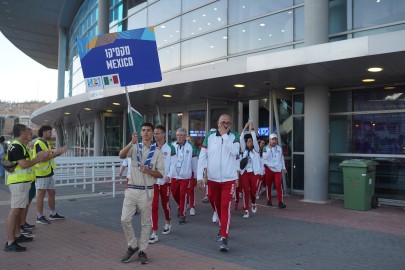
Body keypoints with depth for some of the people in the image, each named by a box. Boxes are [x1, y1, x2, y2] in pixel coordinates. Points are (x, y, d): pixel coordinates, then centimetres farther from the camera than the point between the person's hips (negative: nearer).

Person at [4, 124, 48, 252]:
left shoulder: (20, 146, 17)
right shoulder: (16, 147, -15)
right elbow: (24, 164, -21)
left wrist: (39, 157, 12)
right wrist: (38, 159, -9)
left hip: (22, 182, 11)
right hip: (18, 182, -11)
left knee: (19, 209, 17)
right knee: (15, 210, -11)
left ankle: (17, 235, 28)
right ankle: (10, 243, -10)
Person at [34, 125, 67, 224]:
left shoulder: (46, 143, 15)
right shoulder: (39, 143, -15)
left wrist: (59, 152, 0)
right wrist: (57, 152, -22)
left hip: (49, 173, 10)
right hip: (41, 173, -9)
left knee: (52, 193, 14)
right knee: (41, 195, -3)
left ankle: (53, 214, 25)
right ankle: (40, 217, 6)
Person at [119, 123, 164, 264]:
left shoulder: (157, 152, 1)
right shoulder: (134, 147, 5)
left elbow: (161, 174, -1)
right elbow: (121, 155, -16)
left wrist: (148, 171, -18)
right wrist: (131, 143, -31)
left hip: (146, 191, -1)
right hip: (132, 189, 1)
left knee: (145, 223, 7)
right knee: (125, 219, -2)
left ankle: (142, 251, 22)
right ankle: (132, 246, 20)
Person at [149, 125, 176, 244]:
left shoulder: (170, 148, -4)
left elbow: (173, 164, -7)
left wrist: (169, 176, -22)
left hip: (165, 181, -1)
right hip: (153, 181, 2)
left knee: (166, 204, 14)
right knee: (153, 206, -5)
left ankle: (168, 224, 41)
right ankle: (154, 234, -1)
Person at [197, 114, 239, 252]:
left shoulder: (234, 137, -2)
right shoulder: (209, 137, -2)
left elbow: (234, 151, -21)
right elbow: (202, 157, -3)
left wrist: (224, 135, -19)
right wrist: (200, 176, -8)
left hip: (229, 179, -2)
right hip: (212, 179, 2)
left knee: (225, 207, -9)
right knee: (217, 206, 18)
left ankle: (224, 238, -8)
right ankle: (222, 227, 42)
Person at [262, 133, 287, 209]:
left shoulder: (279, 148, 9)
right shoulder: (266, 148, -4)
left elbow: (282, 158, 17)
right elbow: (264, 157, -18)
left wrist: (283, 167, 16)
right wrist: (269, 148, -19)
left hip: (278, 169, 2)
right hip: (269, 169, -2)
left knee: (279, 186, -9)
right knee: (268, 185, 9)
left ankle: (280, 202, -9)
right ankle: (269, 200, 24)